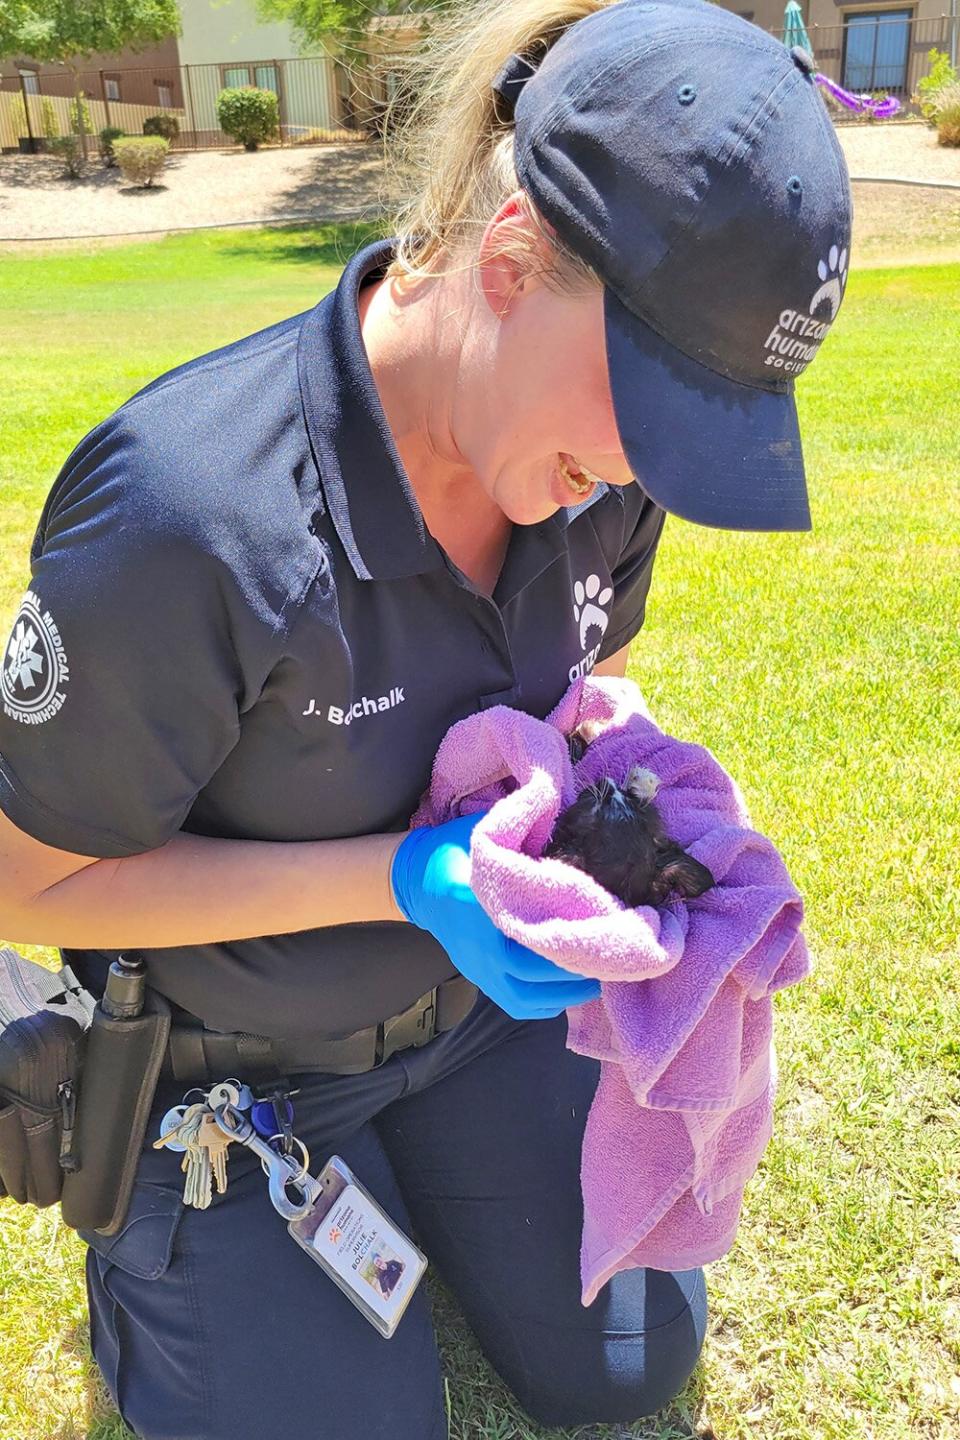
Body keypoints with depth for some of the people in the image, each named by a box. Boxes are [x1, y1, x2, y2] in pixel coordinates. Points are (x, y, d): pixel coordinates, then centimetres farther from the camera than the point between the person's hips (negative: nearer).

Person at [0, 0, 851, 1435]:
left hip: (477, 989, 6)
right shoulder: (185, 516, -36)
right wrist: (401, 878, -31)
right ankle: (148, 1218, 30)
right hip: (236, 1050, -4)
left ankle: (405, 1156, 37)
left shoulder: (603, 454, -16)